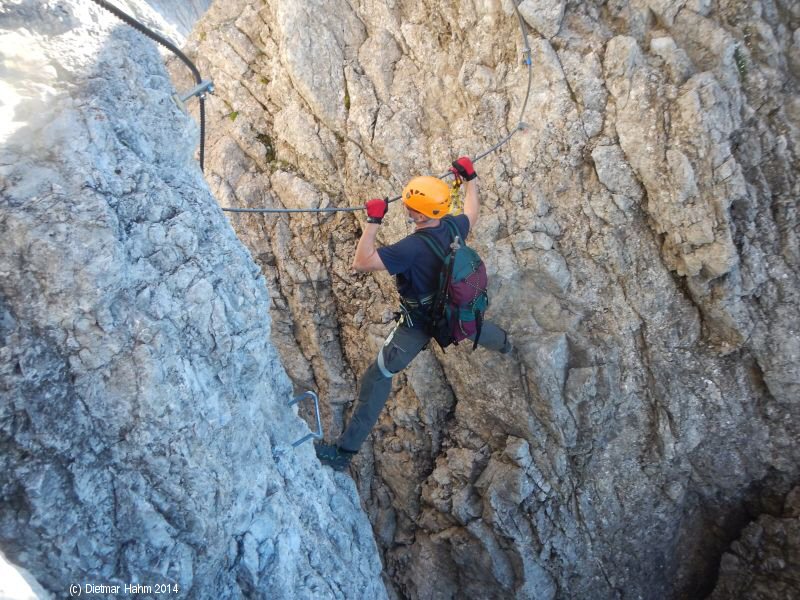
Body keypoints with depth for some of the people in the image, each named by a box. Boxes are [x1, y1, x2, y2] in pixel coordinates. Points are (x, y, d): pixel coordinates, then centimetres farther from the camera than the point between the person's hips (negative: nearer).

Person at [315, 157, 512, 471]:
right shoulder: (453, 228, -16)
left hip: (419, 323, -7)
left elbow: (361, 263, -41)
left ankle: (345, 451, -1)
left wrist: (373, 221, -37)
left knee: (378, 376, -3)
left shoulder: (412, 247, -38)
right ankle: (503, 343, 77)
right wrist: (470, 178, 18)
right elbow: (472, 215, 9)